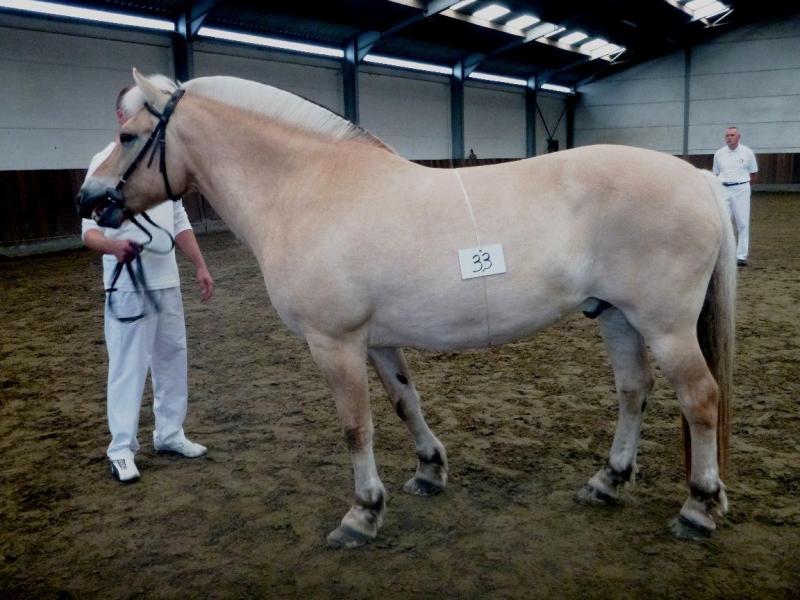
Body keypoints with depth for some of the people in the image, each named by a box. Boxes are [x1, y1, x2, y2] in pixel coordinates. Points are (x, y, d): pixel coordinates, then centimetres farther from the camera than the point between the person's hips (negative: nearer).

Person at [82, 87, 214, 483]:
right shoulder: (106, 162, -10)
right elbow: (90, 230, -18)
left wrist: (200, 267, 13)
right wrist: (114, 246, -39)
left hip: (167, 281, 7)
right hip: (128, 285, -7)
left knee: (172, 360, 13)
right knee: (128, 366, -1)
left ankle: (169, 434, 26)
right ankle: (122, 448, 9)